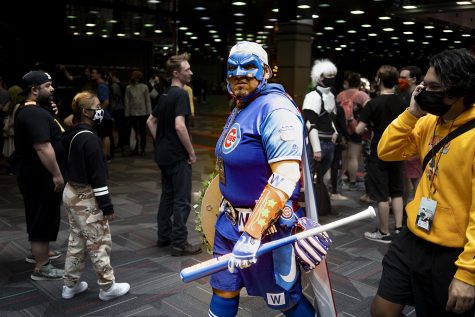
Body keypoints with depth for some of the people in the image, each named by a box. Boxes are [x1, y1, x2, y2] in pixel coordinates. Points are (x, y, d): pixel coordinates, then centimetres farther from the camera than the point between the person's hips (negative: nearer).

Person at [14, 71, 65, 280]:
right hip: (40, 177, -11)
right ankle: (41, 268, 9)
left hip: (32, 174, 11)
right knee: (43, 219, -2)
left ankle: (38, 252, 41)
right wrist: (57, 174, -26)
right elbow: (42, 147, -30)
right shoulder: (35, 114, -23)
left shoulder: (26, 110, 11)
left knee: (39, 217, 24)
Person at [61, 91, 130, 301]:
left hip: (71, 192, 9)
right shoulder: (89, 138, -21)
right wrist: (107, 205, -17)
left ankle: (70, 285, 29)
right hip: (86, 197, -9)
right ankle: (108, 287, 14)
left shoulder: (71, 135, 7)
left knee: (76, 241, 18)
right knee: (100, 243, 2)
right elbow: (97, 175, -22)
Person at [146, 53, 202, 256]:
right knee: (182, 200, -1)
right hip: (178, 156, -9)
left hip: (163, 154, 9)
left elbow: (150, 121, 18)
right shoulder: (181, 94, -16)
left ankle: (164, 236, 24)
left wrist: (160, 141, 16)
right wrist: (191, 152, -17)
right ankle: (179, 243, 5)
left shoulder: (165, 95, 12)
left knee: (167, 195, 16)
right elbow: (179, 126, -27)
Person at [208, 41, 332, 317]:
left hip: (266, 224, -8)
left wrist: (252, 233, -33)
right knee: (223, 290, 16)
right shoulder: (239, 110, 11)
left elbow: (286, 176, -29)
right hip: (231, 219, 9)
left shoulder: (275, 109, -19)